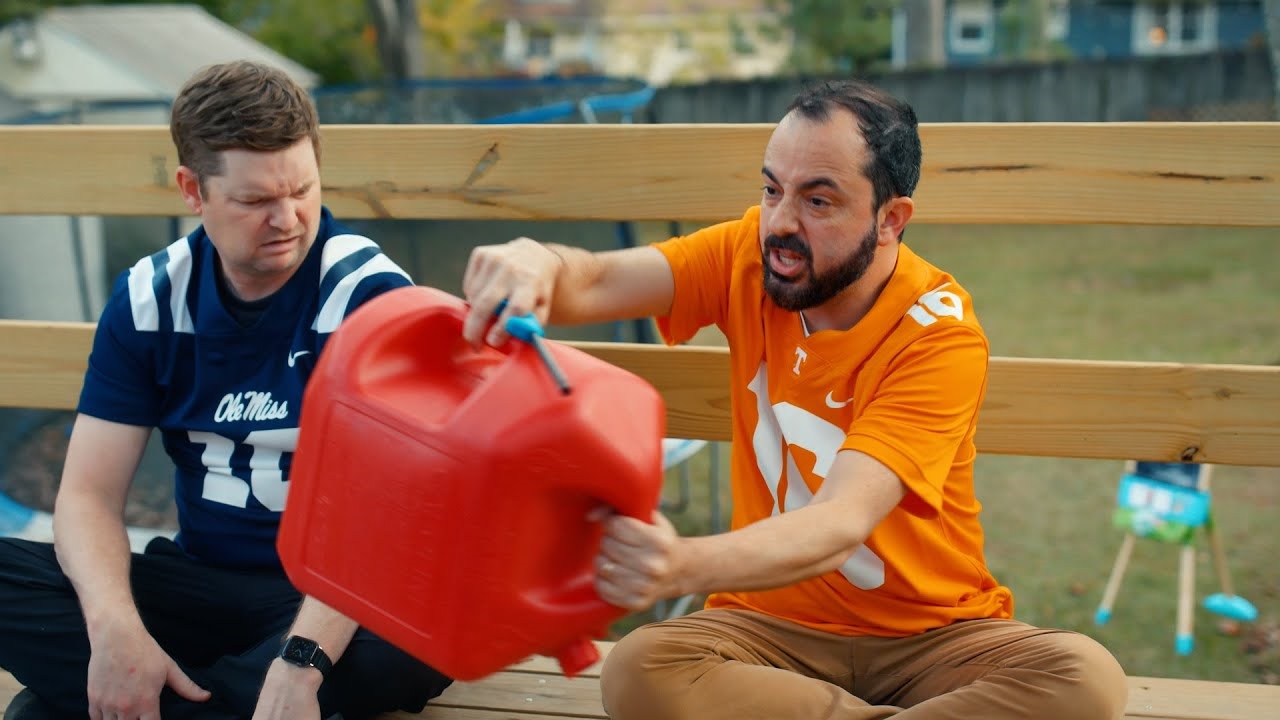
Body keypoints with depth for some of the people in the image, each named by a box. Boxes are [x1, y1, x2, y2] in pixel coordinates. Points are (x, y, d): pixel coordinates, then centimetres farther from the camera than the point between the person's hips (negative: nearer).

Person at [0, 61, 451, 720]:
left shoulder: (369, 293, -12)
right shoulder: (149, 299, 0)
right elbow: (89, 496, -4)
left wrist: (300, 660, -35)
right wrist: (113, 628, -26)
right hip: (199, 579, 3)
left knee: (423, 631, -38)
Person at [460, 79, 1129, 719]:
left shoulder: (940, 333, -17)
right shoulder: (751, 254, -4)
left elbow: (841, 526, -30)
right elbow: (593, 283, -17)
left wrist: (683, 566, -49)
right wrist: (539, 265, -43)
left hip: (932, 633, -2)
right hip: (771, 623, 3)